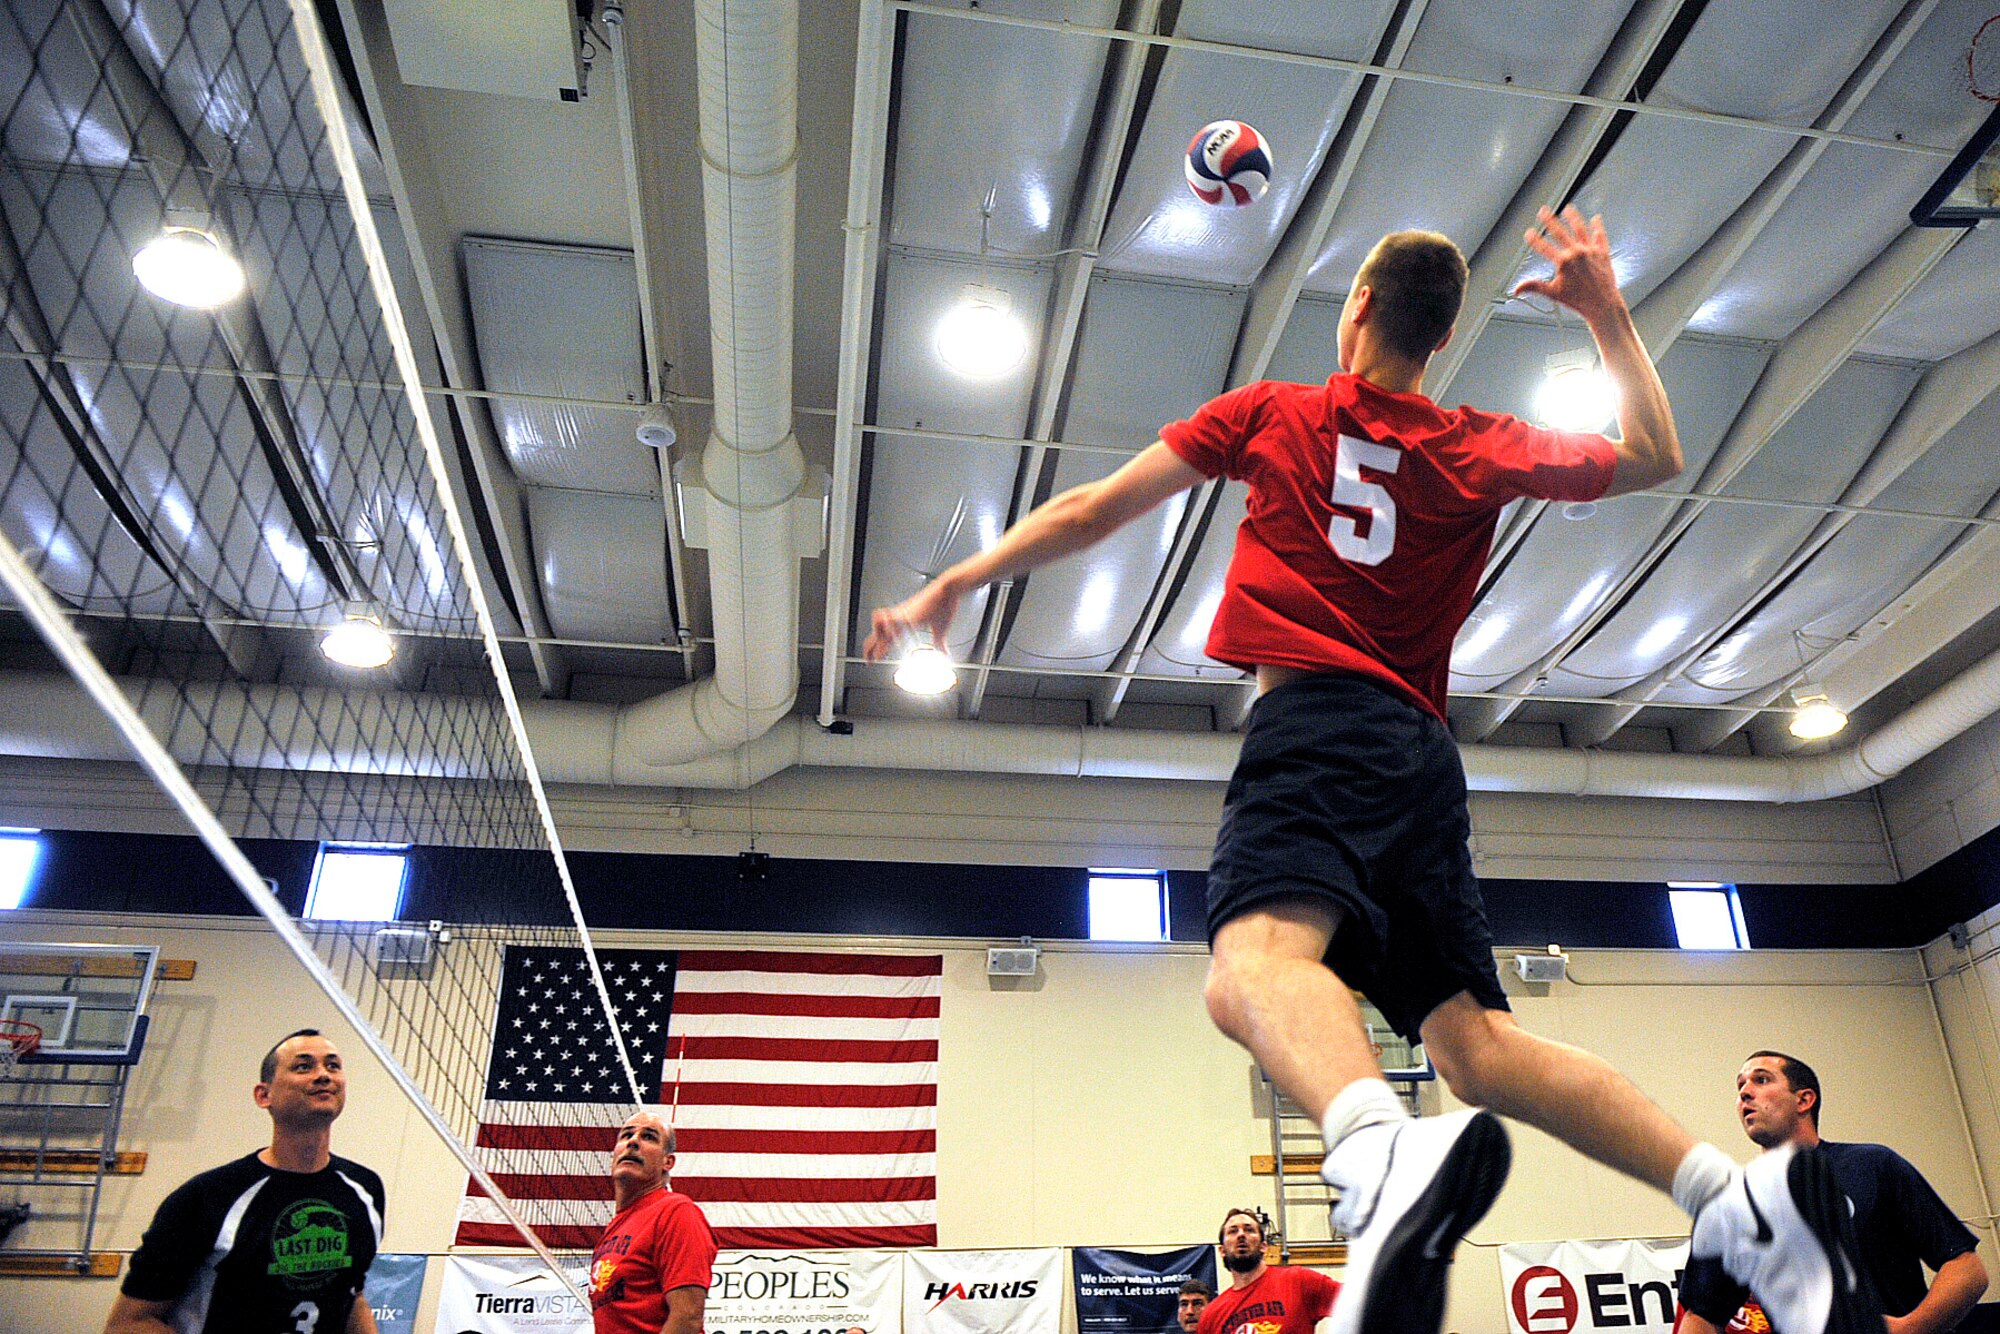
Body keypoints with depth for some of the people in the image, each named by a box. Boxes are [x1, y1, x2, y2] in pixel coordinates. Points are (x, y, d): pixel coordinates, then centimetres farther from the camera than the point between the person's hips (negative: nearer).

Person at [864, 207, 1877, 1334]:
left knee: (1254, 960, -29)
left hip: (1316, 721, -5)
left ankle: (1385, 1155, -60)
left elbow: (1091, 512, 13)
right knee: (1475, 1038, 6)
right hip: (1425, 754, 5)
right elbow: (1656, 458, 33)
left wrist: (953, 586, 23)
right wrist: (1608, 312, 36)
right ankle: (1737, 1193, -8)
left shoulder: (1269, 414, 13)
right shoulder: (1483, 447, 20)